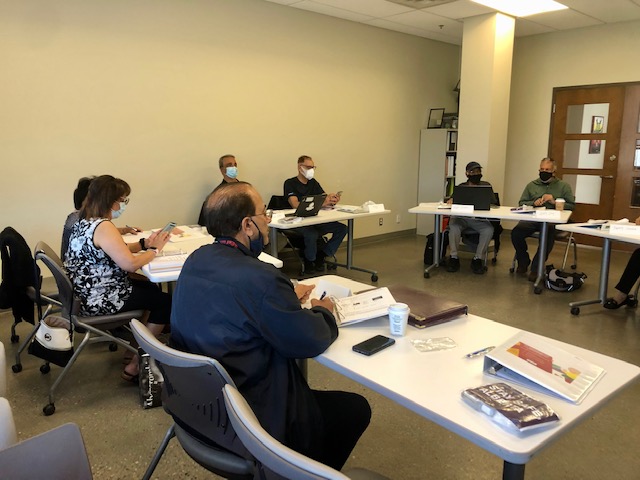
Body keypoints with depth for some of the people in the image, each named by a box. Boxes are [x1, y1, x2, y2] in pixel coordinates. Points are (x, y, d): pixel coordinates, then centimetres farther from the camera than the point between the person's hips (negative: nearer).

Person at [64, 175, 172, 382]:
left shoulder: (85, 221, 8)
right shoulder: (103, 227, -24)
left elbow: (116, 252, 15)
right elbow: (130, 264, -28)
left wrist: (143, 244, 2)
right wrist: (154, 249, -11)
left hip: (88, 291, 11)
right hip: (101, 299, -11)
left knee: (152, 288, 22)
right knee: (165, 302, -2)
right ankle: (135, 366, 6)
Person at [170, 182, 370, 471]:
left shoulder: (196, 261, -4)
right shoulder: (260, 278, -29)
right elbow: (312, 342, -18)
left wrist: (286, 297, 9)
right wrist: (323, 311, 2)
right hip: (247, 425, -8)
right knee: (356, 409, 11)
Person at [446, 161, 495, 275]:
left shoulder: (486, 186, 13)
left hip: (479, 219, 0)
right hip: (461, 218, 0)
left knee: (489, 230, -30)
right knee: (454, 227, -32)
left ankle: (478, 259, -14)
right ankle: (453, 257, -17)